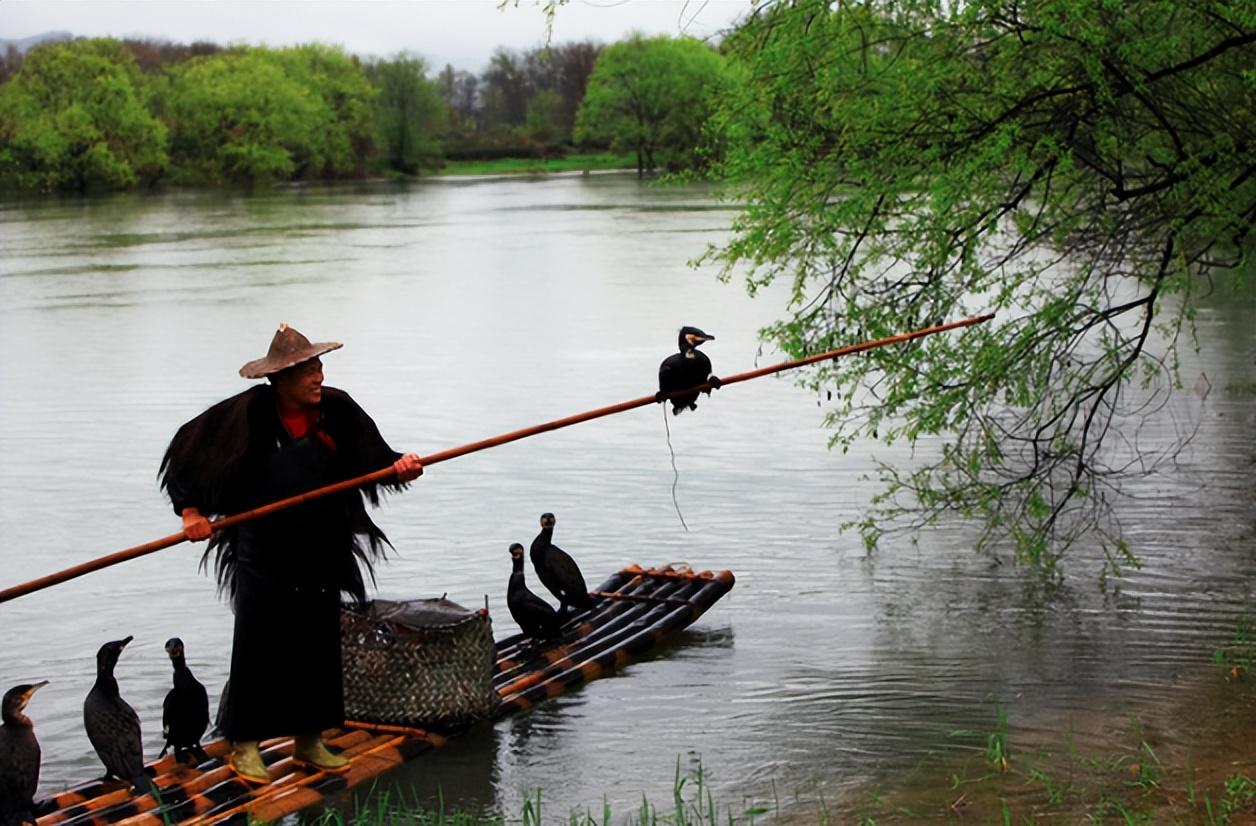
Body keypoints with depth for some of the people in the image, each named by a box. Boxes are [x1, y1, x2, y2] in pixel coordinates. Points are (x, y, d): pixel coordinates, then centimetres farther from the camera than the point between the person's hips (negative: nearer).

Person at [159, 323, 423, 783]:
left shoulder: (336, 409, -1)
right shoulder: (249, 414, -13)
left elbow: (372, 457, 0)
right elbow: (187, 448, -6)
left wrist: (398, 466, -22)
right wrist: (192, 512, -12)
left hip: (321, 553, 4)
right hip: (263, 555, -4)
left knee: (319, 643, 11)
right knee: (257, 646, 0)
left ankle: (309, 740, 25)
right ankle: (244, 745, 12)